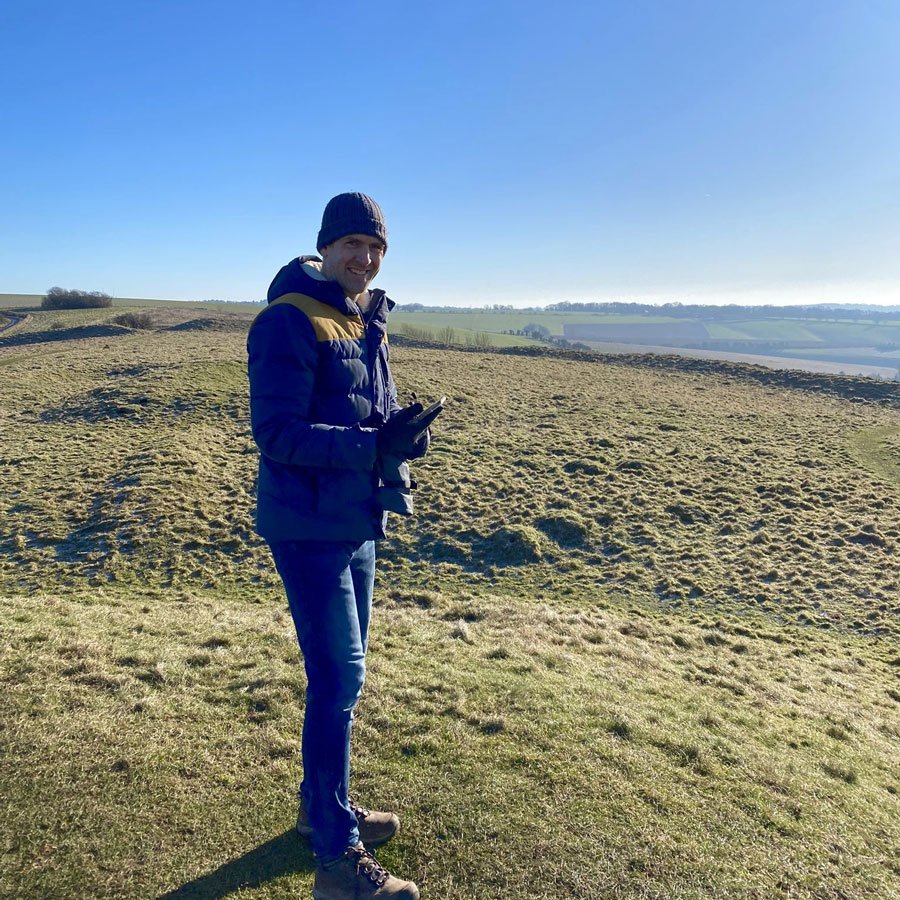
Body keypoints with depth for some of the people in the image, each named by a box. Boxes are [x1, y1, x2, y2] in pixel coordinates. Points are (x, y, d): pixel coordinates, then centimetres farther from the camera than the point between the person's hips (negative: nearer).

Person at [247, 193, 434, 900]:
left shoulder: (366, 323, 12)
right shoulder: (289, 322, -15)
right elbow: (277, 433, -21)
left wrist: (405, 432, -6)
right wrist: (374, 445, -29)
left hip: (357, 523, 9)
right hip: (309, 528, -9)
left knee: (343, 670, 18)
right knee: (339, 678, -4)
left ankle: (323, 805, 37)